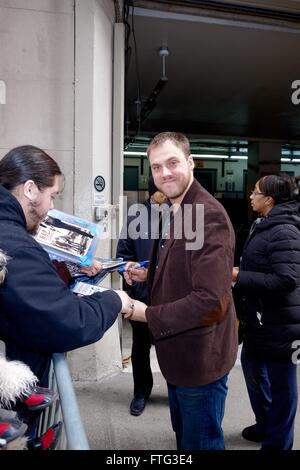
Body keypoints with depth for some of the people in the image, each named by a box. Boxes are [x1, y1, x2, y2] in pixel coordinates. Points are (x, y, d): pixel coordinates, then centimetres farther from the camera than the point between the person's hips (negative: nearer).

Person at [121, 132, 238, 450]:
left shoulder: (209, 215, -24)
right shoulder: (176, 211, 8)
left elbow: (212, 301, -30)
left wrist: (147, 314, -21)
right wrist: (150, 275, 1)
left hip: (200, 356, -9)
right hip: (179, 351, 9)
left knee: (201, 442, 13)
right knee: (184, 435, 28)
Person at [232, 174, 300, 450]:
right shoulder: (264, 226, 10)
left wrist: (238, 276, -24)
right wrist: (239, 272, 5)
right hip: (259, 319, 11)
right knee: (253, 369, 25)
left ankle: (277, 443, 29)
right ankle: (265, 425, 47)